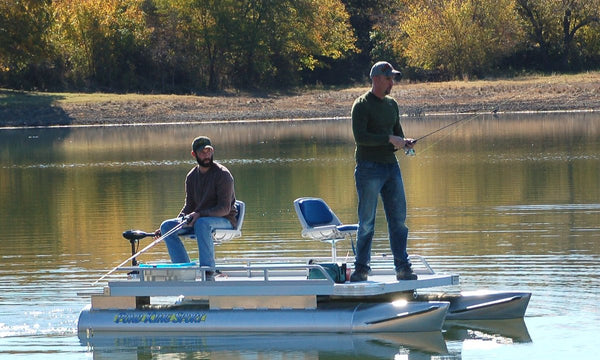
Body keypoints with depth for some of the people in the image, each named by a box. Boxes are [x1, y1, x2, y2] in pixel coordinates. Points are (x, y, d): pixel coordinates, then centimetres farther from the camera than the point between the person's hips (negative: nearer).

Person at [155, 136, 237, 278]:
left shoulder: (222, 174, -12)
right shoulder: (192, 176, 9)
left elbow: (224, 208, -18)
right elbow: (189, 206, 14)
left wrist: (200, 215, -30)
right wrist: (179, 221, -4)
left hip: (224, 221, -7)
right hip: (198, 220, 7)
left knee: (202, 223, -39)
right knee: (167, 226, -12)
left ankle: (208, 269, -36)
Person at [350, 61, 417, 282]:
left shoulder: (392, 105, 15)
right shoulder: (362, 105, -7)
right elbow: (360, 137, -18)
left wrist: (404, 143, 1)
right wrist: (390, 139, -21)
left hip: (391, 166, 7)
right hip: (369, 168, -6)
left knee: (398, 219, 3)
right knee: (367, 222, -3)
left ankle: (403, 268, 6)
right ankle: (361, 268, 4)